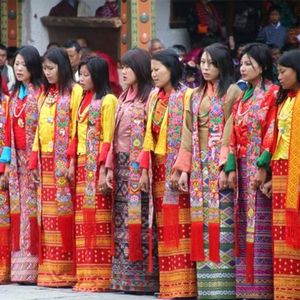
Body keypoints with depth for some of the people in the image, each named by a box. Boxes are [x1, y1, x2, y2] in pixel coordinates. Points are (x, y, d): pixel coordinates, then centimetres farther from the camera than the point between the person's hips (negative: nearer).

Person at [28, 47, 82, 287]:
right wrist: (34, 161, 10)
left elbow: (77, 129, -10)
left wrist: (73, 162, -17)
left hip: (64, 161, -7)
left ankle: (66, 271, -4)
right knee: (48, 215, 5)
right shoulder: (45, 94, 17)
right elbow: (39, 129, 17)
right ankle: (50, 270, 8)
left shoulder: (75, 92, -4)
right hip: (45, 161, 7)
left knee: (64, 212, -7)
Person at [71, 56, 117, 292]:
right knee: (84, 220, 5)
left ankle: (100, 276, -6)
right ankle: (86, 275, 7)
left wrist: (103, 171, -17)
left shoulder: (107, 100, -6)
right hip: (82, 164, 8)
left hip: (97, 165, -8)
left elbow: (108, 139, -12)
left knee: (98, 219, -7)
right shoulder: (84, 100, 17)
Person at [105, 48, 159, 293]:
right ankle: (126, 277, 7)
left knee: (140, 219, -7)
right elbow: (114, 134, 15)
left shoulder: (150, 97, -7)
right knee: (123, 221, 5)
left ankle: (143, 278, -5)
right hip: (122, 165, 7)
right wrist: (110, 166, 7)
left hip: (139, 165, -7)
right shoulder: (123, 98, 17)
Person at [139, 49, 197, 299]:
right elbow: (149, 135, 14)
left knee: (179, 225, -8)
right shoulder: (154, 97, 15)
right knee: (164, 227, 6)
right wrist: (145, 169, 6)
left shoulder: (185, 96, -6)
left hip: (177, 167, -7)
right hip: (159, 168, 7)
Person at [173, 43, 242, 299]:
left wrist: (226, 167, -18)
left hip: (220, 165, -6)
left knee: (221, 222, -9)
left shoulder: (232, 93, -4)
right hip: (199, 165, 7)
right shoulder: (197, 95, 16)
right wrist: (184, 168, 8)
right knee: (201, 223, 4)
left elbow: (232, 134, -11)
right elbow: (188, 134, 14)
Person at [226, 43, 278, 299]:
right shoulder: (242, 97, 16)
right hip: (243, 166, 7)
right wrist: (231, 167, 4)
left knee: (261, 226, -7)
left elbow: (272, 132, -12)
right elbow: (234, 135, 12)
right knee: (244, 224, 5)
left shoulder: (272, 94, -5)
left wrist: (263, 166, -18)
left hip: (261, 166, -7)